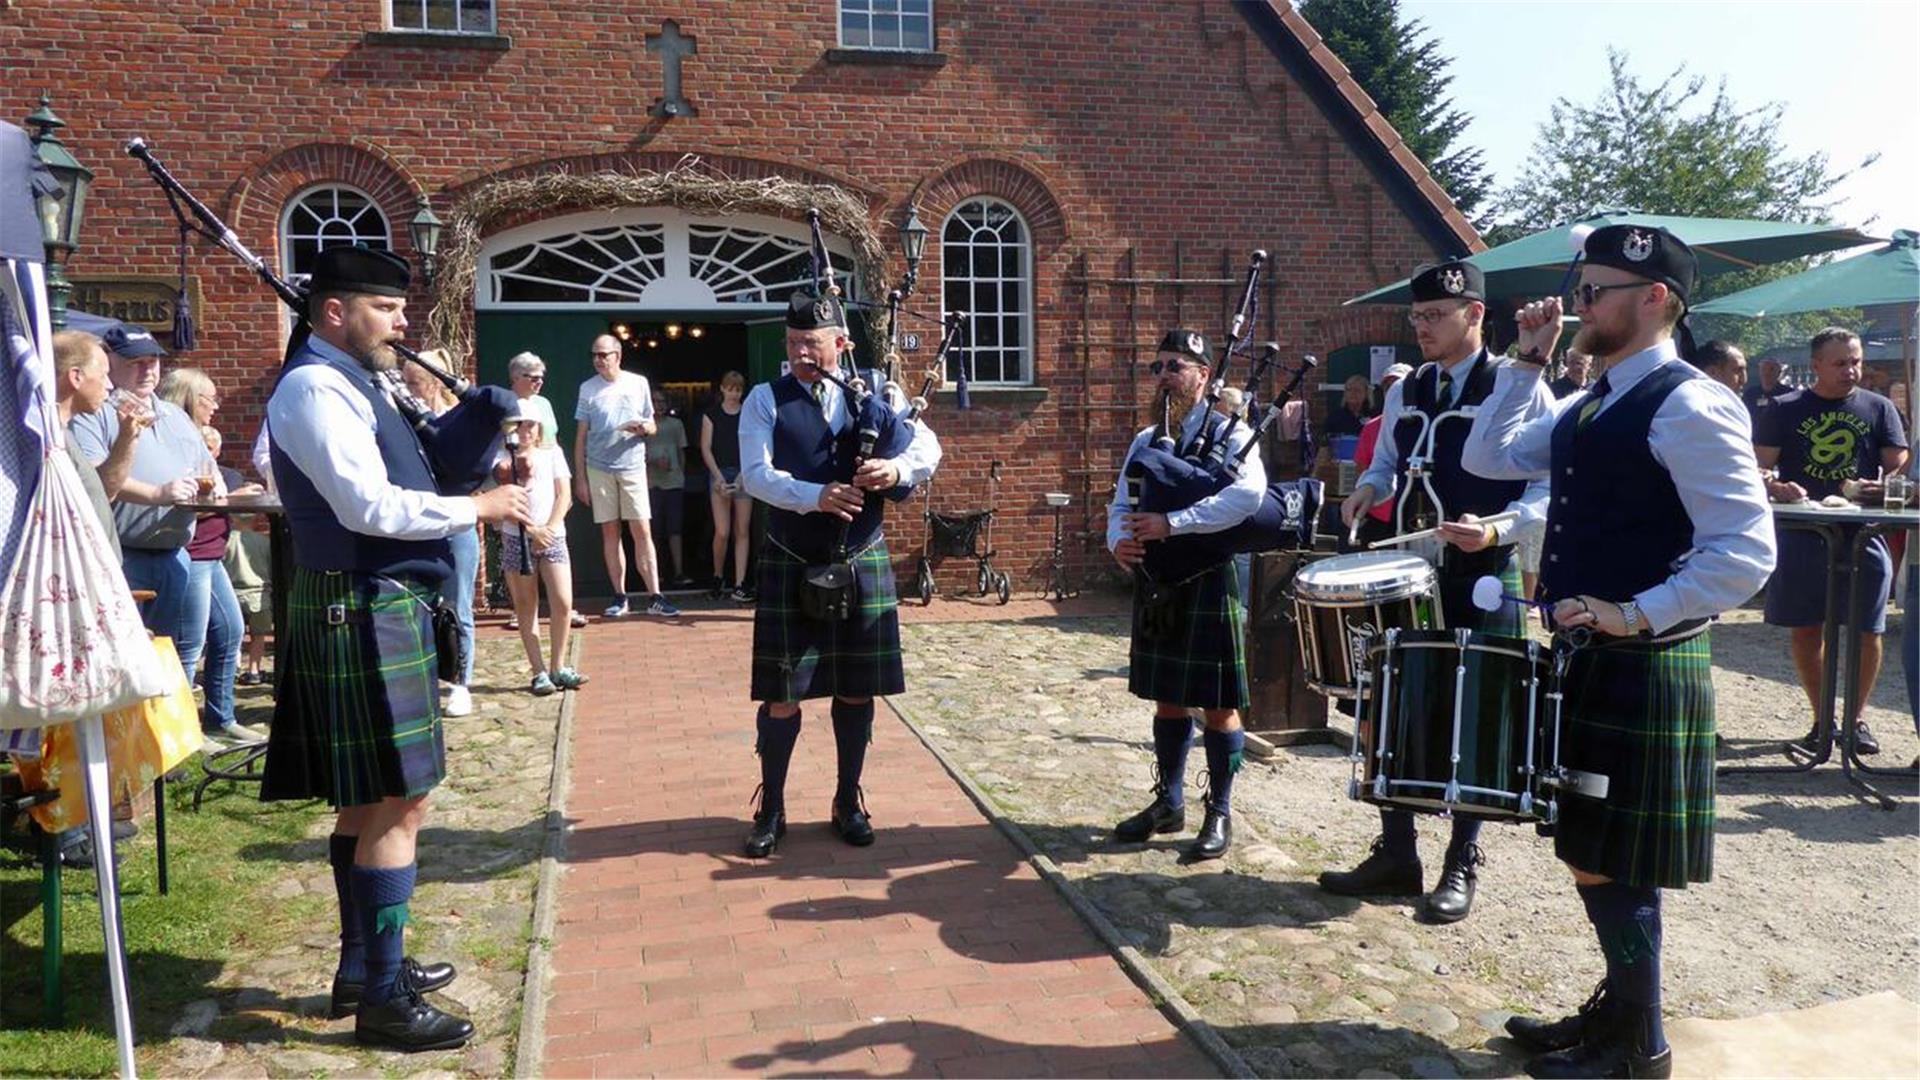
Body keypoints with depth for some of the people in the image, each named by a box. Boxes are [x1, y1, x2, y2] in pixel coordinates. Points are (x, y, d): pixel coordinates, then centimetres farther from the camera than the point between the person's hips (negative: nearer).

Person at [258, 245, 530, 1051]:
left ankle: (364, 966, 29)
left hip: (381, 609, 10)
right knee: (395, 804, -6)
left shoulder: (355, 383, 16)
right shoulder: (317, 389, -15)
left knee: (368, 799, 16)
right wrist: (477, 508, -15)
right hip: (364, 615, -10)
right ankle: (382, 999, 4)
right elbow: (370, 508, -24)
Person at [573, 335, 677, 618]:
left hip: (633, 467, 0)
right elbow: (581, 435, 7)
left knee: (642, 531, -4)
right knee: (610, 532, 4)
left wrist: (643, 427, -12)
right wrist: (580, 478, 2)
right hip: (599, 469, 0)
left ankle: (655, 597, -3)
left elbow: (653, 427, 12)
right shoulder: (588, 388, 4)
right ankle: (619, 597, 12)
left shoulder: (638, 383, 5)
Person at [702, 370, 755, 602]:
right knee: (722, 532, -7)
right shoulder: (712, 413, 5)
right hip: (720, 472, -1)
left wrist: (742, 477, -10)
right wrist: (719, 477, -8)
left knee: (742, 531, -2)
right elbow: (706, 448, 2)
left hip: (744, 474, 1)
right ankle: (718, 577, 14)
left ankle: (739, 585, -1)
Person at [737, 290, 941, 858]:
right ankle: (771, 809, 19)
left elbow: (928, 445, -2)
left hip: (862, 562, 2)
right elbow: (755, 474, -13)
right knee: (781, 693, 3)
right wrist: (816, 496, -29)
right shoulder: (765, 400, -1)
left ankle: (848, 802, 25)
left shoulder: (876, 390, 5)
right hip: (792, 566, -2)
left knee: (856, 688, 9)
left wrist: (897, 468, -25)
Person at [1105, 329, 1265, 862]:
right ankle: (1168, 802, 27)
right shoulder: (1145, 441, 13)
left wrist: (1171, 524, -28)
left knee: (1218, 704, 3)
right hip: (1156, 585, 6)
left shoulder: (1230, 434, -7)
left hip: (1209, 584, -6)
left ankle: (1219, 813, 15)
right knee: (1168, 698, 15)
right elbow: (1120, 506, 13)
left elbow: (1249, 494, -25)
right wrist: (1119, 542, -11)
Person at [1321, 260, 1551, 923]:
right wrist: (1367, 491, 0)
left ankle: (1462, 867, 21)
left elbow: (1550, 488, -9)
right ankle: (1395, 855, 22)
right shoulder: (1406, 392, 10)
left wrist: (1496, 531, -25)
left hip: (1483, 582, -5)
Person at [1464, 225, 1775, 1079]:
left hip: (1643, 669, -9)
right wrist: (1528, 361, 9)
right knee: (1588, 850, 18)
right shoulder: (1591, 405, 12)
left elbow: (1747, 551, -22)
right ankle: (1617, 1008, 35)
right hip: (1585, 659, 9)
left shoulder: (1691, 406, -16)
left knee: (1613, 863, 2)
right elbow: (1489, 458, 15)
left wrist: (1635, 615, -27)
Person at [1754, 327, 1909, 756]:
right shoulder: (1785, 410, 3)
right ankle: (1821, 718, 19)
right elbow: (1757, 468, 0)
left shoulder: (1878, 408, 7)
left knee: (1866, 632, 3)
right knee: (1806, 630, 5)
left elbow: (1899, 466, 3)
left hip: (1863, 534, 1)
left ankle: (1857, 718, 20)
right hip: (1802, 535, -1)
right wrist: (1776, 488, -22)